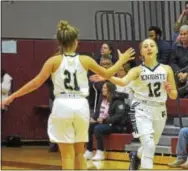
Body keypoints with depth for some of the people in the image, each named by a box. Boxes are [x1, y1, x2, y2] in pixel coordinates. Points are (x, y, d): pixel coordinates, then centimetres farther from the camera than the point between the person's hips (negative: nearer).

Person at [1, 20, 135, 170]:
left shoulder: (54, 61, -4)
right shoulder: (85, 60, 2)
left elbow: (36, 83, -7)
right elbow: (107, 74, 15)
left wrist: (13, 96, -1)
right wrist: (121, 61, 32)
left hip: (62, 106, -2)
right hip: (81, 106, 2)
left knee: (67, 155, 1)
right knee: (79, 153, 16)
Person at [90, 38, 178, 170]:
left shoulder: (166, 69, 2)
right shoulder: (138, 70, -5)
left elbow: (174, 96, 8)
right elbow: (123, 82, -26)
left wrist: (170, 90, -15)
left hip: (160, 111, 4)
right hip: (141, 110, -4)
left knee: (151, 146, 17)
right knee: (149, 145, -22)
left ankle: (136, 156, 50)